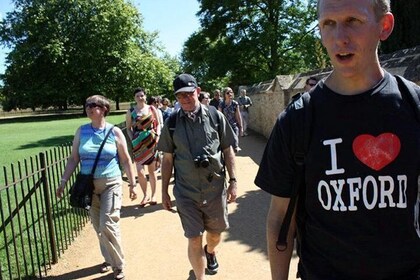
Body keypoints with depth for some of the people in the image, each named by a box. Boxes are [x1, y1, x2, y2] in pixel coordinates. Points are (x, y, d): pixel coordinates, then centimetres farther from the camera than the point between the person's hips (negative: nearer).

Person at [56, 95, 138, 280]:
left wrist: (132, 184, -2)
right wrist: (63, 182, 1)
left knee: (108, 226, -9)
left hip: (111, 184, -3)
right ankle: (109, 259, 32)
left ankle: (118, 265, 9)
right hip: (88, 185, 4)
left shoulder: (114, 132, -6)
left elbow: (126, 160, -1)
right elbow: (73, 159, 6)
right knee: (98, 227, 12)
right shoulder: (81, 131, 2)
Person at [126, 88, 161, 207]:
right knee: (140, 172, -6)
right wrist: (132, 140, -5)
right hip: (138, 144, -1)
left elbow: (157, 124, 9)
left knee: (151, 170, 9)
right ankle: (145, 195, 14)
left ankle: (153, 195, 23)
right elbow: (128, 128, 7)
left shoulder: (152, 109, 4)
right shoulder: (131, 112, 1)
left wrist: (157, 135, -6)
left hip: (152, 142, 1)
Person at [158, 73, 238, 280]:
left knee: (215, 232, 20)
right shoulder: (172, 122, -1)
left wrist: (233, 181, -1)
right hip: (186, 192, -1)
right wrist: (164, 191, 5)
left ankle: (210, 252, 54)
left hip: (215, 188, 1)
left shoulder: (215, 116, -3)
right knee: (194, 239, 2)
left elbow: (228, 151, 2)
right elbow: (167, 159, 4)